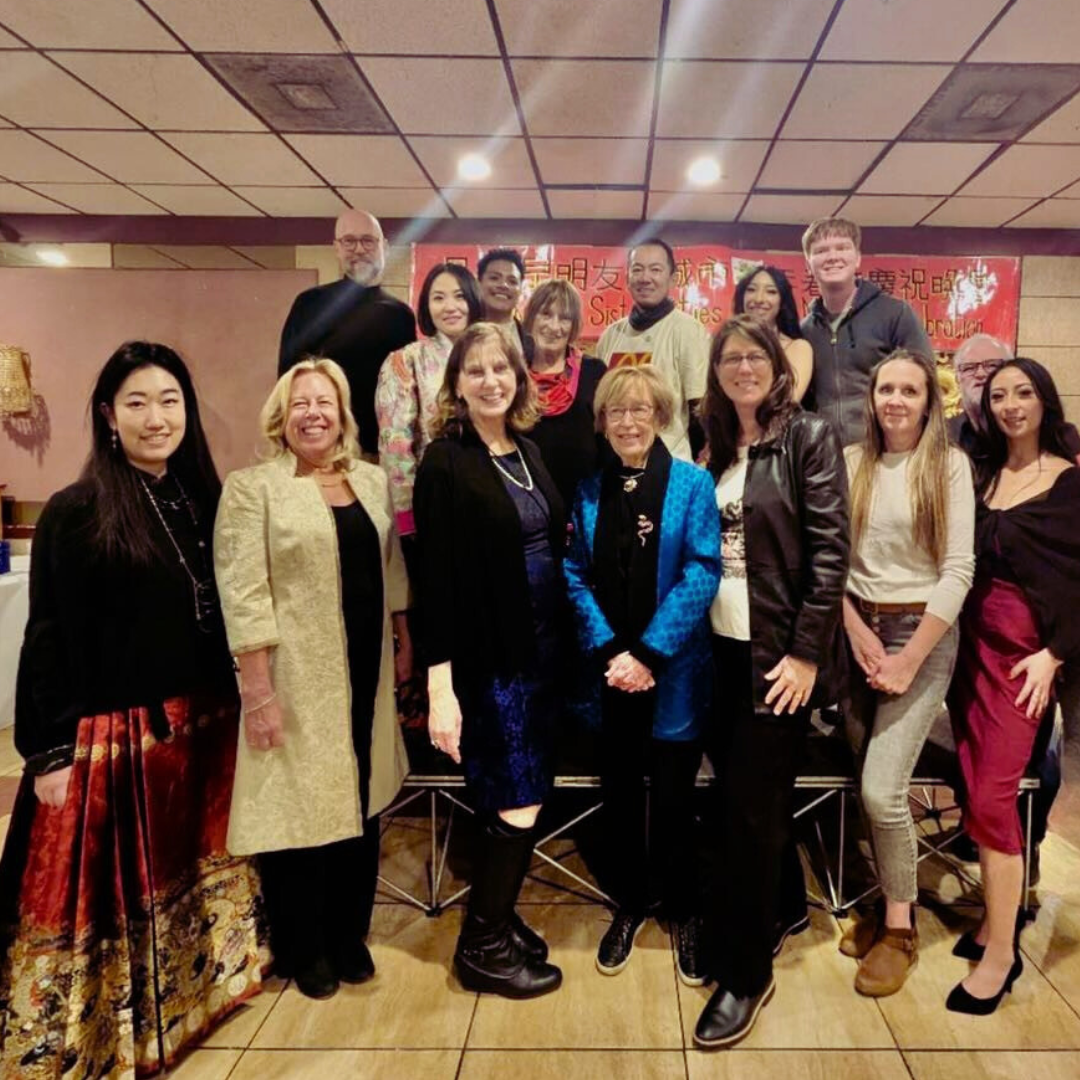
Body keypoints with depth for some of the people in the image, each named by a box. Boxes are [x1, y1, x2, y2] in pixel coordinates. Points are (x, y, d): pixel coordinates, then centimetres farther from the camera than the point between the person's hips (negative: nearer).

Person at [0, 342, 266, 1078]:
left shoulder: (202, 501, 5)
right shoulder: (76, 512, -11)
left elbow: (225, 617, 8)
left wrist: (238, 706, 7)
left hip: (202, 725, 5)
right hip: (108, 735, -5)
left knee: (192, 868, 20)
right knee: (109, 888, 8)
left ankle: (193, 983, 42)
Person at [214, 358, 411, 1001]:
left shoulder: (373, 480, 9)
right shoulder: (252, 488, -8)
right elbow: (243, 596, -13)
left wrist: (404, 643, 12)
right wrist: (258, 689, -17)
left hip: (365, 672, 5)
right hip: (296, 677, -5)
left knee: (361, 800, 14)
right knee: (299, 803, 6)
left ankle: (350, 936, 34)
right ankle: (306, 950, 28)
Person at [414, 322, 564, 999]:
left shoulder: (529, 453, 10)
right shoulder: (446, 463, -11)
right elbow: (436, 579, -15)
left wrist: (566, 640, 9)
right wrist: (440, 685, -19)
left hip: (541, 649, 7)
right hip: (487, 657, -7)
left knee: (523, 799, 14)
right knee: (516, 804, -1)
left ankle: (501, 919, 34)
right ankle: (482, 946, 20)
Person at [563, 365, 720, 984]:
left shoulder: (693, 484, -4)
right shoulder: (588, 491, 5)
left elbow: (702, 573, -11)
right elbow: (577, 577, 2)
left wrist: (649, 654, -16)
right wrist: (608, 652, -11)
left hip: (673, 670, -3)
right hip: (607, 671, 3)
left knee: (674, 791, 7)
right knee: (619, 790, 14)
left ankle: (685, 911, 29)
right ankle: (631, 901, 34)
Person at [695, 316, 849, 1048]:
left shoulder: (811, 437, -6)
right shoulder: (716, 446, 10)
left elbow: (831, 549, -11)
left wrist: (806, 652, -16)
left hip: (779, 649, -5)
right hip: (721, 646, 6)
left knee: (752, 803, 0)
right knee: (738, 791, 15)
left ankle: (746, 971, 16)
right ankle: (785, 907, 40)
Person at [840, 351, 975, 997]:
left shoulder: (950, 465, -2)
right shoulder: (851, 461, 6)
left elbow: (958, 570, -7)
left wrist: (910, 658, -11)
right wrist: (857, 631, -9)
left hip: (923, 632, -3)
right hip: (858, 630, 3)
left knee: (881, 791, -9)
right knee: (869, 788, 4)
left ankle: (901, 928, 14)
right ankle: (885, 901, 27)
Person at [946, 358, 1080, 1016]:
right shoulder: (981, 475, 10)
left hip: (1027, 649, -5)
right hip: (973, 641, 5)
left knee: (991, 795, -8)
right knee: (977, 786, 7)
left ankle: (1001, 950, 5)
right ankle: (998, 916, 23)